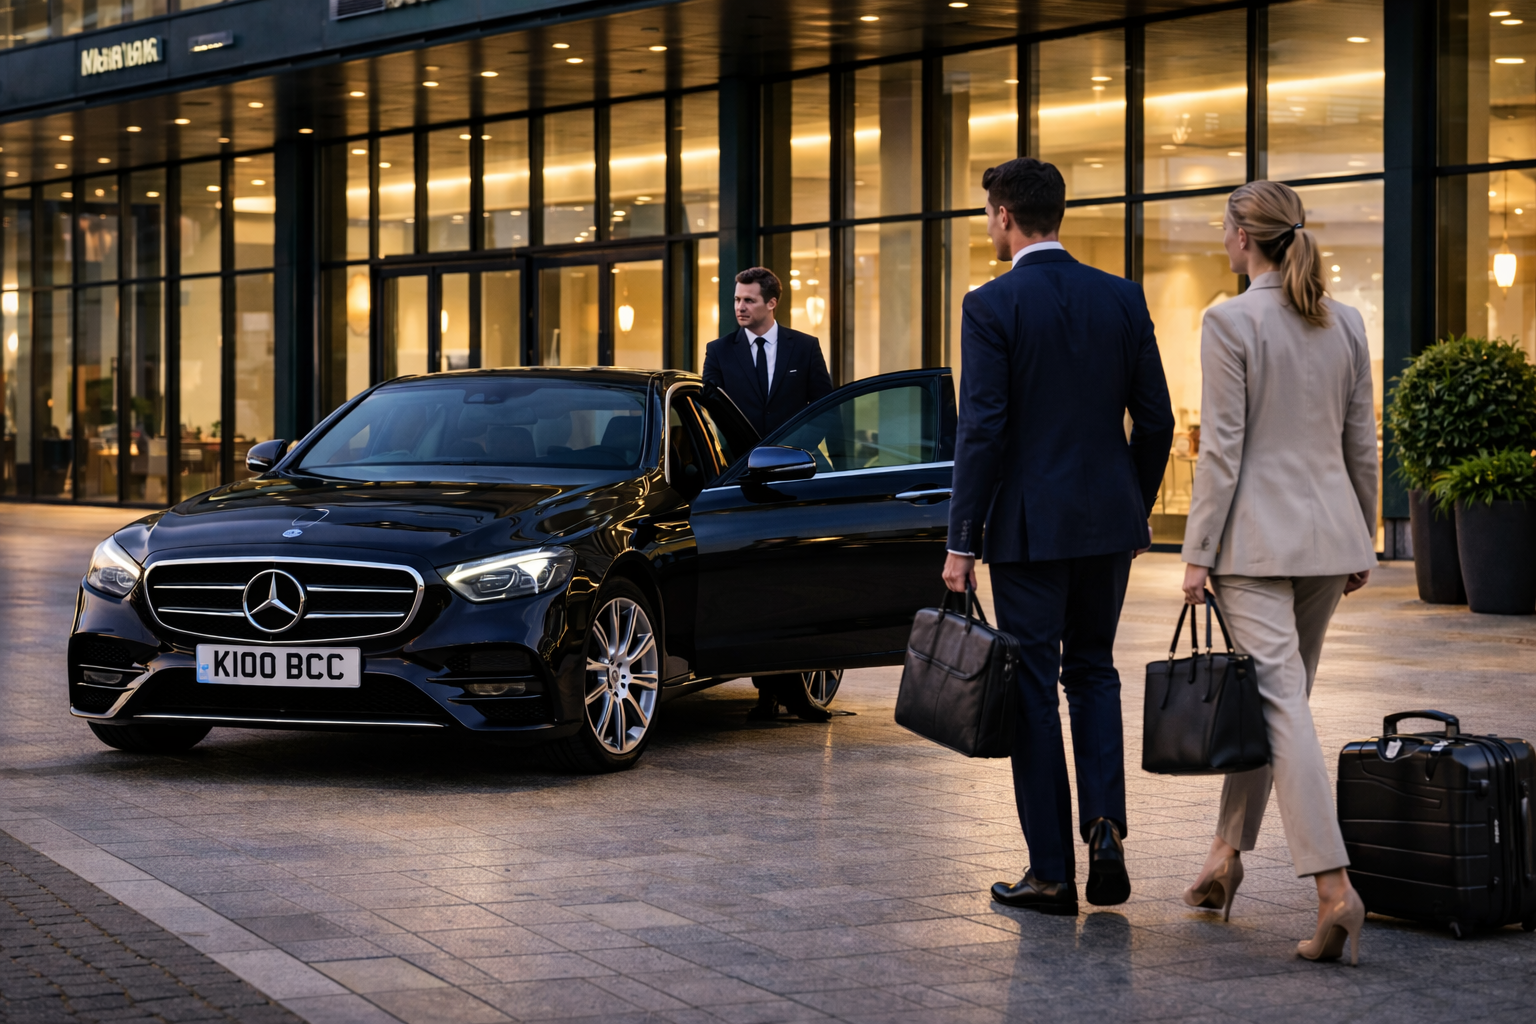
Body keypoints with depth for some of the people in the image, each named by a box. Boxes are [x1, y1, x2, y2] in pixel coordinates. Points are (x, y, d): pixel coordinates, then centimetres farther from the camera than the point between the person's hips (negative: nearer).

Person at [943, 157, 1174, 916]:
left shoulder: (992, 306, -10)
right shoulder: (1122, 297, 4)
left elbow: (983, 430, -14)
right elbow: (1155, 419, 5)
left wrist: (962, 541, -8)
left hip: (1029, 526, -4)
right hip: (1109, 520, 5)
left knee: (1034, 689, 3)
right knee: (1093, 673, 19)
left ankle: (1052, 873, 6)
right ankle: (1105, 824, 1)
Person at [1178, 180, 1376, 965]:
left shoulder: (1229, 322, -11)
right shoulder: (1345, 323, 7)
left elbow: (1222, 449, -13)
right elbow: (1362, 444, 11)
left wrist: (1198, 552, -8)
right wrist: (1362, 542, 20)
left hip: (1257, 533, -6)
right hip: (1329, 531, 7)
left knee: (1280, 703, -9)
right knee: (1275, 695, 18)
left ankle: (1334, 889, -19)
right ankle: (1227, 855, 28)